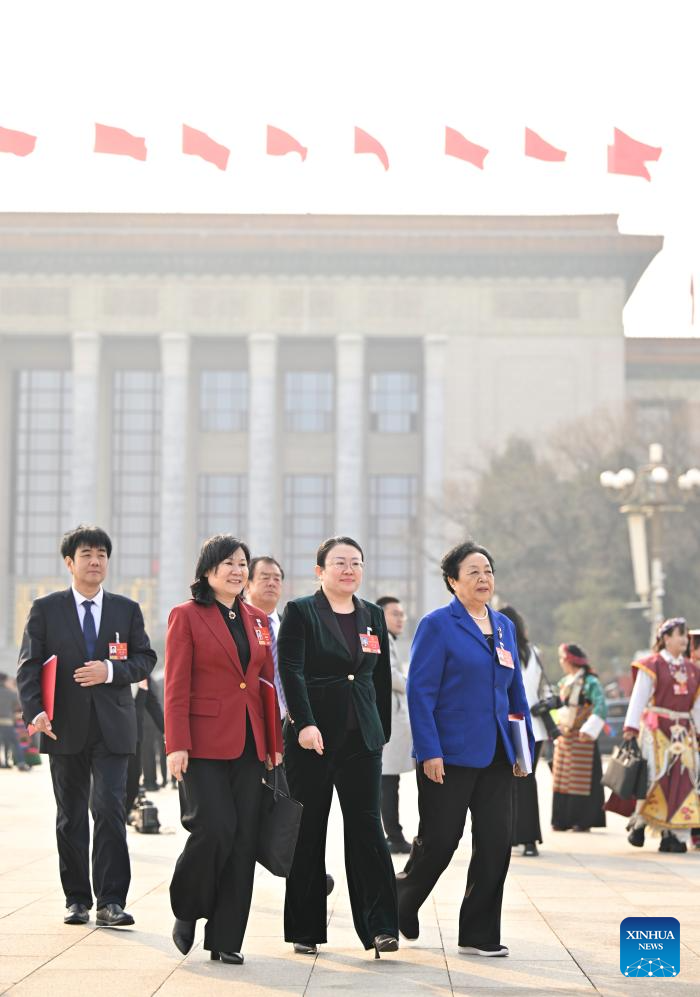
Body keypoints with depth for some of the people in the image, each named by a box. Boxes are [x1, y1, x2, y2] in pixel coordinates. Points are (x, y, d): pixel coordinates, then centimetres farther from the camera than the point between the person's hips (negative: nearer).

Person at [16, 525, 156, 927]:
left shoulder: (127, 609, 9)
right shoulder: (46, 609, 5)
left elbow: (145, 659, 7)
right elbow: (29, 665, -1)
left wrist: (110, 670, -12)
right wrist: (35, 710, -16)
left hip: (112, 727, 0)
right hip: (66, 727, 0)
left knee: (110, 810, -11)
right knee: (71, 817, 8)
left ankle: (111, 901, -10)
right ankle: (77, 899, 18)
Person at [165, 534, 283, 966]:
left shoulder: (257, 619, 15)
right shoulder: (187, 616, -1)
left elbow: (267, 683, 16)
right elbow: (176, 687, -5)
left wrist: (274, 744, 10)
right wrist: (177, 745, -12)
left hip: (250, 745, 5)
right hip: (205, 743, -5)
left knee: (243, 840, 2)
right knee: (214, 829, -15)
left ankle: (226, 938, 9)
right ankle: (186, 911, 11)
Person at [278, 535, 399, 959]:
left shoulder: (373, 616, 13)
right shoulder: (300, 612, -1)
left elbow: (382, 679, 17)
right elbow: (291, 670, -11)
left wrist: (383, 732, 13)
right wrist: (305, 724, -22)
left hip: (362, 735, 3)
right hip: (311, 734, -3)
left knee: (366, 825, -4)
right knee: (308, 831, 3)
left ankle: (380, 927, -6)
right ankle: (306, 929, 11)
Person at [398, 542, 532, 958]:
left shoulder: (505, 626, 13)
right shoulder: (437, 625, -7)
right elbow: (420, 692, -11)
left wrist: (525, 744, 11)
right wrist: (429, 751, -17)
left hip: (496, 754, 6)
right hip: (450, 755, -6)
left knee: (496, 843, 1)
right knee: (439, 841, 1)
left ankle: (479, 935, 10)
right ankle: (397, 908, 26)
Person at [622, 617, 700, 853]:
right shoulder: (652, 665, -2)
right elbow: (639, 698, -7)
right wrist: (631, 726, -16)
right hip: (656, 728, -5)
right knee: (655, 776, -9)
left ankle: (675, 835, 0)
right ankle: (638, 824, 8)